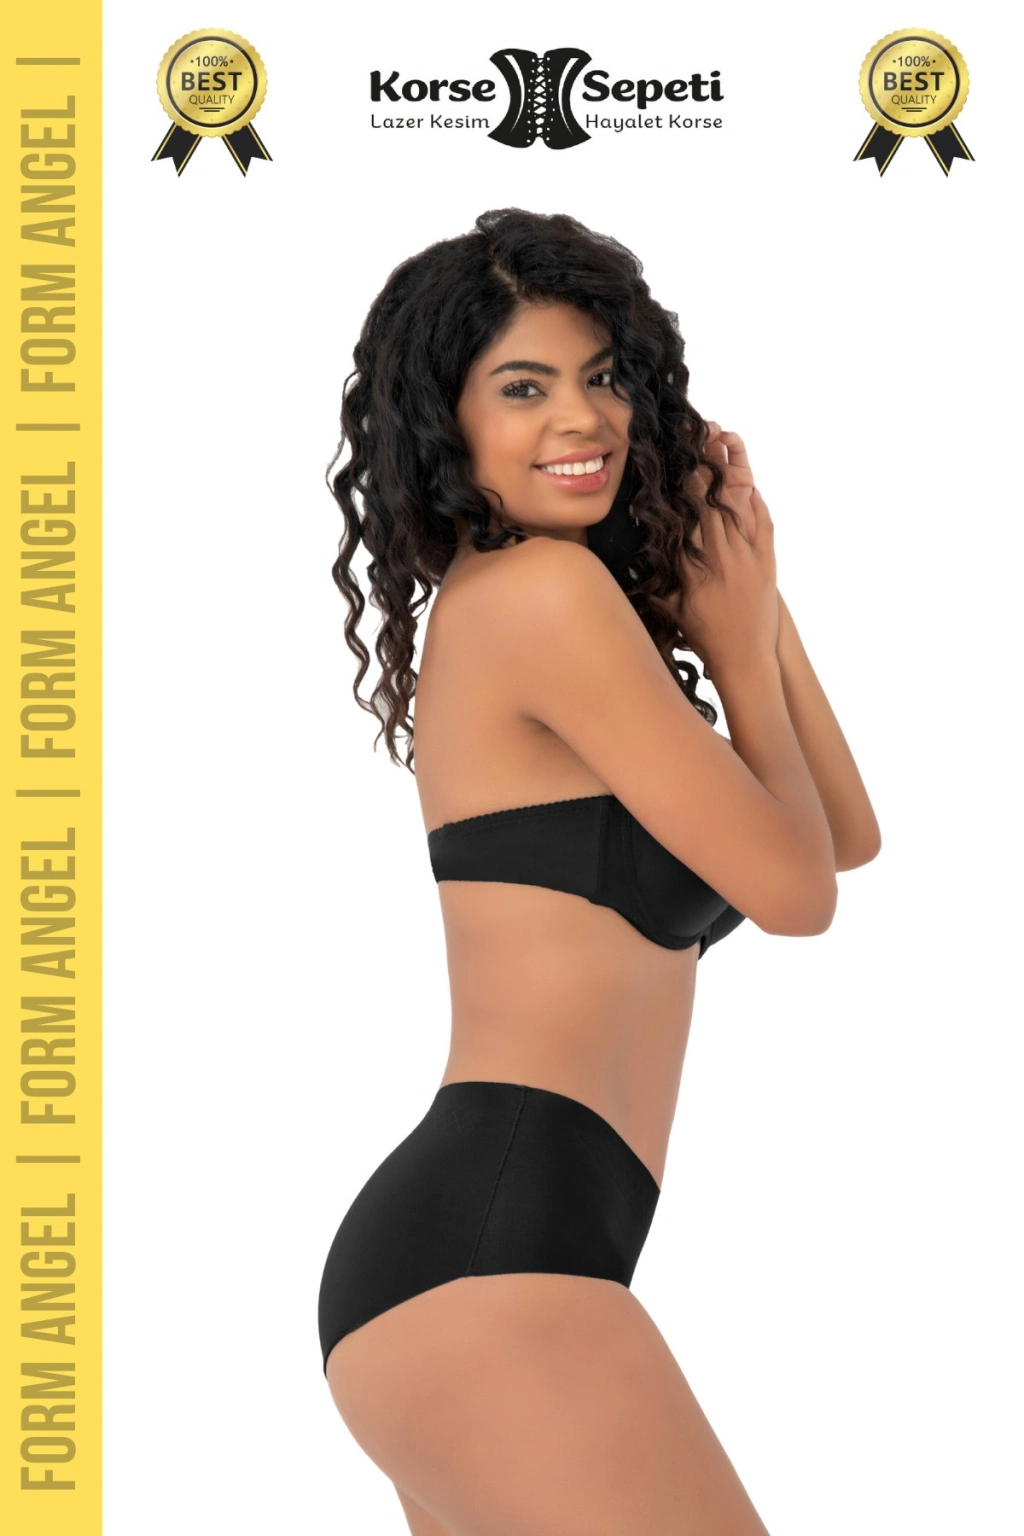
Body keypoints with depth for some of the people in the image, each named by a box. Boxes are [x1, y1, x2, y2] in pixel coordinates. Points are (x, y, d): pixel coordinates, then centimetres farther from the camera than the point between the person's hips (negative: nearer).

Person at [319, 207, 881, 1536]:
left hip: (444, 1240, 10)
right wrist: (735, 631, 6)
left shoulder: (497, 605, 21)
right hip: (491, 1240, -10)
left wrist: (753, 599, 13)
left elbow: (847, 837, 21)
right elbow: (794, 891, -5)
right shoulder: (545, 589, -8)